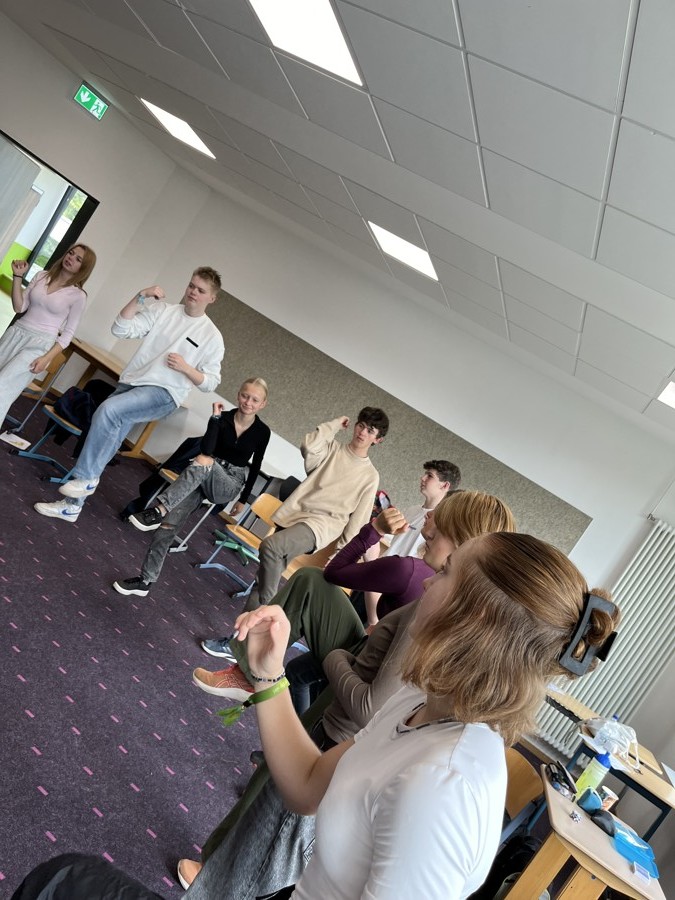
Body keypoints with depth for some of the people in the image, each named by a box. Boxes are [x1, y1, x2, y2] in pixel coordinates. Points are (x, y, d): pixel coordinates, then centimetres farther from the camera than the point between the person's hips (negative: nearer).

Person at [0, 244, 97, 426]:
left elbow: (68, 334, -4)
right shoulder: (42, 276, 8)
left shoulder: (78, 296, -5)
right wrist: (18, 277, -5)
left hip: (39, 344, -5)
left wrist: (47, 358, -13)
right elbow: (19, 307, 5)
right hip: (16, 333, 5)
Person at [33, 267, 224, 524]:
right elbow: (121, 329, -1)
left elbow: (210, 383, 0)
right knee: (106, 446, 3)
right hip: (130, 383, 4)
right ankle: (72, 505, 17)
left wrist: (185, 368, -16)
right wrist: (141, 296, -8)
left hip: (163, 394, -4)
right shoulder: (162, 310, 7)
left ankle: (86, 477, -14)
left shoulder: (212, 336, 0)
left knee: (108, 410, -30)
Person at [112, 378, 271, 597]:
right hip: (202, 477, 2)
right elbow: (206, 448, -19)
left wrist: (243, 499, 10)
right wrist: (215, 417, -26)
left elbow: (255, 467, 6)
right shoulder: (223, 418, -5)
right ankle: (145, 581, -10)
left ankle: (158, 510, -40)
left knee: (204, 462, -36)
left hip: (230, 484, -2)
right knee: (171, 520, -19)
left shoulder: (262, 432, -5)